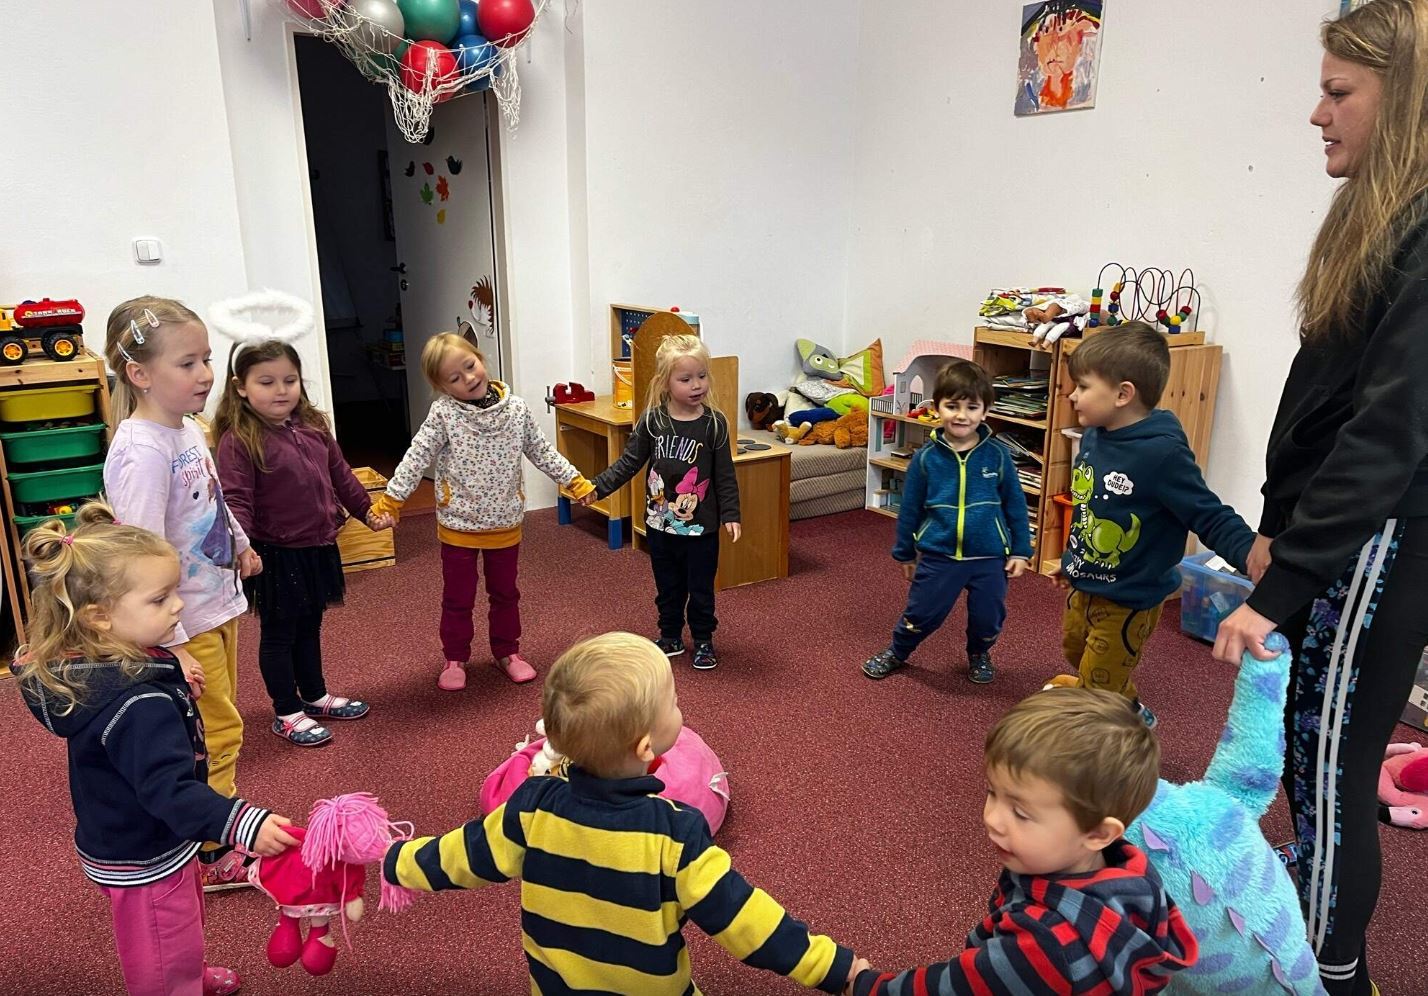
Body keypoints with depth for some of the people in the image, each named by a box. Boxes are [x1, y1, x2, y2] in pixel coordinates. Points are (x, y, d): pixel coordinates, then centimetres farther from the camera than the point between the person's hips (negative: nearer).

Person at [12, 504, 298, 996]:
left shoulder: (90, 670, -8)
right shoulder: (139, 706, -38)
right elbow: (170, 790, -43)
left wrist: (172, 682, 22)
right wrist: (244, 823, -50)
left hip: (120, 840, 10)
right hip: (145, 861, -10)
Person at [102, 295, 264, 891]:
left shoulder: (189, 428, 2)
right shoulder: (143, 451, -26)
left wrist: (240, 543, 34)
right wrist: (169, 645, -29)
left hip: (218, 603, 9)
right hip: (185, 622, -9)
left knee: (217, 725, 21)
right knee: (215, 732, 3)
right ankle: (214, 859, 20)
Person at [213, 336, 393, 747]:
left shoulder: (314, 427, 4)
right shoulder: (239, 440, -17)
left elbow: (340, 475, 16)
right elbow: (236, 500, -21)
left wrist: (368, 511, 23)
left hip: (318, 547, 7)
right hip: (277, 555, -7)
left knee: (309, 626, 22)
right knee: (279, 633, 9)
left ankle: (315, 696, 39)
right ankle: (287, 714, 23)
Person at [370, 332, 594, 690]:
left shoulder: (516, 408, -6)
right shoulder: (443, 413, -14)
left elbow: (542, 452, 4)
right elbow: (416, 459, -12)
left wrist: (574, 481, 5)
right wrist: (390, 499, -17)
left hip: (505, 523, 2)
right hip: (459, 525, -2)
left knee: (505, 593, 18)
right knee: (458, 597, 12)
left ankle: (507, 651, 36)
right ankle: (455, 658, 30)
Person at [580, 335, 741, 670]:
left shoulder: (714, 423, -10)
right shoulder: (652, 420, -6)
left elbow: (725, 474, -5)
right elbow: (629, 462, 2)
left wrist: (730, 514, -8)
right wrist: (598, 488, -5)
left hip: (701, 526, -2)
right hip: (660, 524, 2)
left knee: (701, 588, 11)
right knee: (668, 587, 18)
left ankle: (703, 641, 29)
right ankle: (671, 637, 35)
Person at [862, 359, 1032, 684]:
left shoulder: (997, 455, -8)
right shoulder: (926, 457, -8)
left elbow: (1015, 505, 1)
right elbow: (910, 508, 2)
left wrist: (1021, 550, 2)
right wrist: (905, 553, 8)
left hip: (990, 557, 1)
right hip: (938, 556, 0)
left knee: (988, 617, 13)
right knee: (922, 613, 10)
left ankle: (979, 655, 43)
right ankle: (896, 652, 37)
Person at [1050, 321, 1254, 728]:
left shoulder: (1162, 453, -29)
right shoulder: (1093, 435, -6)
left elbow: (1210, 517, -25)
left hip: (1129, 601, -8)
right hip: (1085, 586, 8)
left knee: (1097, 692, 5)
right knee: (1076, 653, 29)